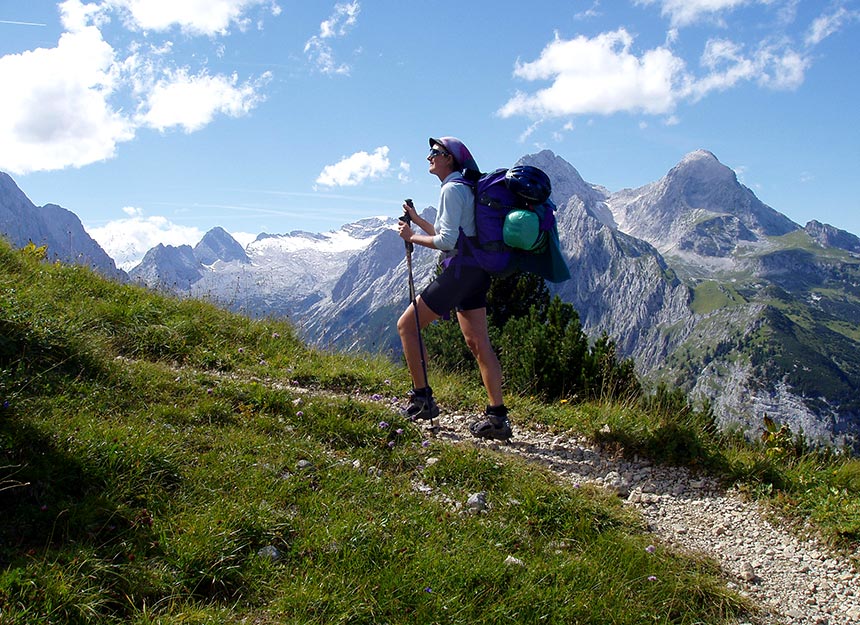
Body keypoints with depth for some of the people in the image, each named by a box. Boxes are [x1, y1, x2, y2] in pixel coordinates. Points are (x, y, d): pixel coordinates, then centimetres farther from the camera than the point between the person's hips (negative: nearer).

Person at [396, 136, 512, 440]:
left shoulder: (452, 188, -10)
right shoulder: (464, 187, 20)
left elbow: (446, 240, -18)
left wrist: (412, 237, -5)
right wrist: (417, 220, 20)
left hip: (460, 269, -10)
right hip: (475, 271, 10)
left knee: (406, 324, -1)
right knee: (478, 343, 6)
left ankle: (422, 399, 1)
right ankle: (498, 417, 5)